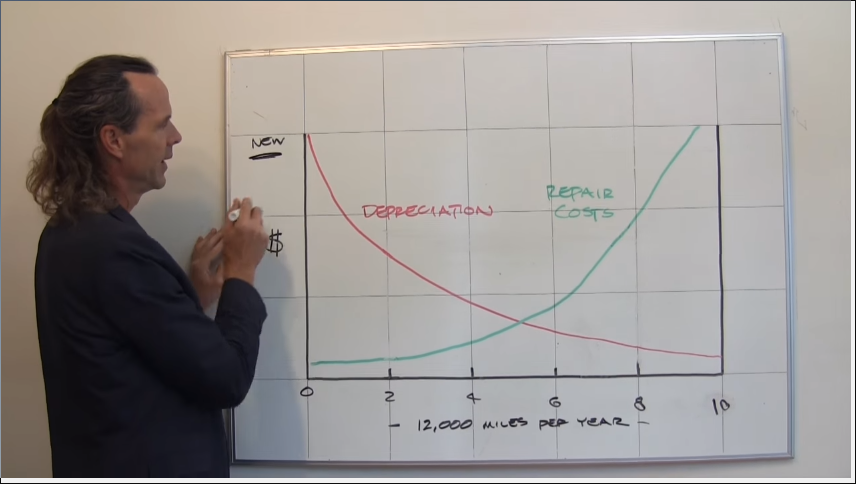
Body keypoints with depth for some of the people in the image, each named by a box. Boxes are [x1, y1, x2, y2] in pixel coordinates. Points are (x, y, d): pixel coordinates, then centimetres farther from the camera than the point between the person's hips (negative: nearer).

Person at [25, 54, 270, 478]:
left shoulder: (68, 233, 3)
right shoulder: (115, 247, -27)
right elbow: (226, 380, -22)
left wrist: (197, 294, 1)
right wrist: (241, 272, -12)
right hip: (150, 471, -9)